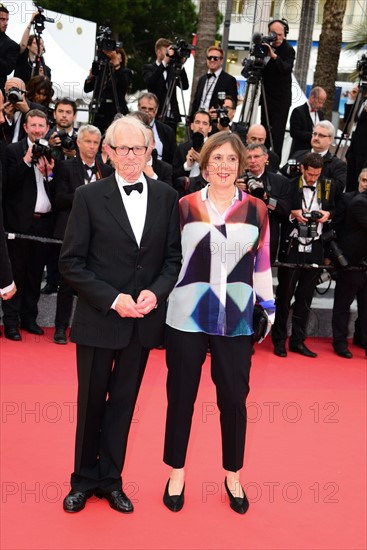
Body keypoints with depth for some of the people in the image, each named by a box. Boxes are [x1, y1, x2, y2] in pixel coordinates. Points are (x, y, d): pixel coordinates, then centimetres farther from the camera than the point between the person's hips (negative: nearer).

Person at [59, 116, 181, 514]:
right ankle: (84, 478, 29)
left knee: (123, 401, 13)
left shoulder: (166, 197, 2)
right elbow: (71, 262, -7)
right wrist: (113, 299, -16)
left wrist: (156, 292, -14)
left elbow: (175, 256, 4)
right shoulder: (89, 197, -6)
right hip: (98, 318, -2)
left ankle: (110, 478, 28)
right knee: (91, 402, 11)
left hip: (144, 318, 2)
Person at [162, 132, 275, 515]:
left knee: (234, 398, 8)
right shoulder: (185, 206, 0)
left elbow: (261, 263, 8)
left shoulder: (256, 210, 3)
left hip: (236, 319, 1)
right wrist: (162, 300, 3)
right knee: (181, 395, 9)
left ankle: (233, 476, 28)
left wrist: (270, 309, 7)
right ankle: (176, 474, 27)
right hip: (187, 316, -1)